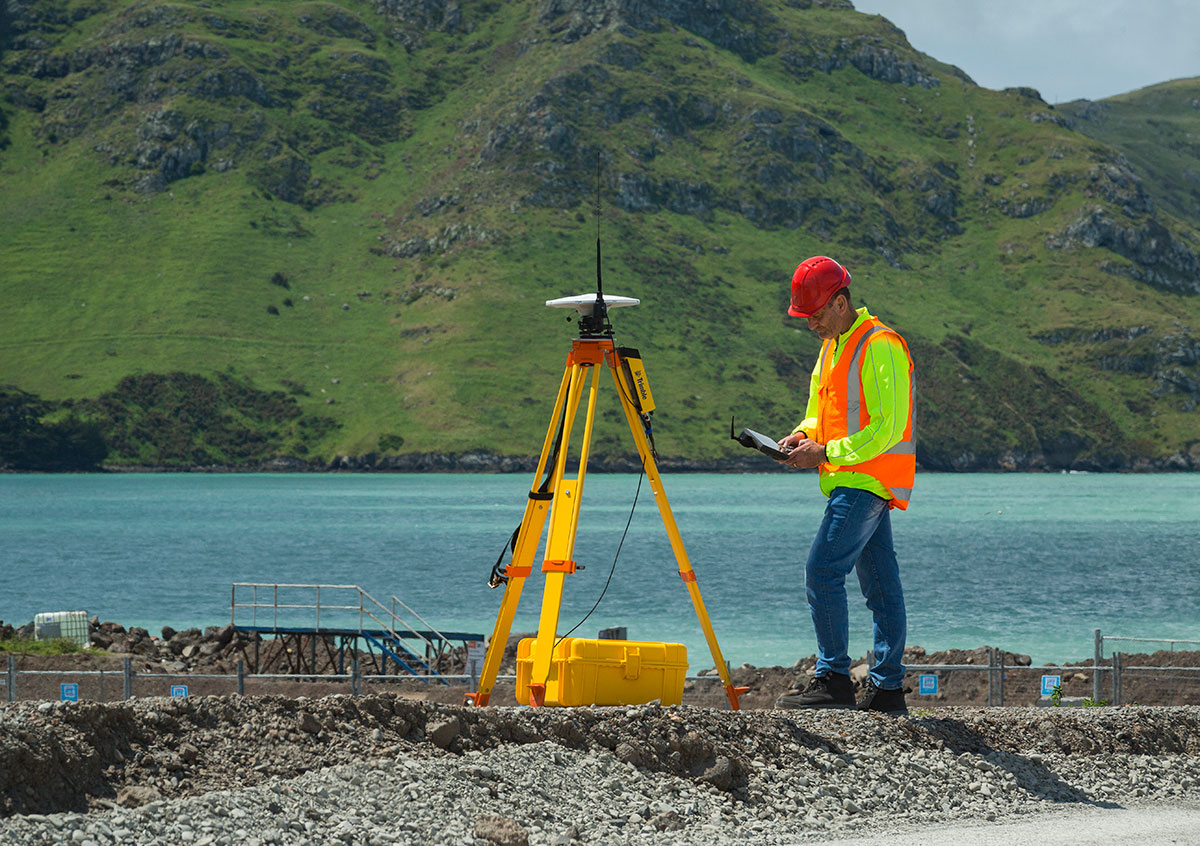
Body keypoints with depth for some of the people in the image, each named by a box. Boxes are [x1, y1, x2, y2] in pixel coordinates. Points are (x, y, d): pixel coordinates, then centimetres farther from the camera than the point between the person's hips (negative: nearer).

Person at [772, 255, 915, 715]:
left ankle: (833, 679, -11)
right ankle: (887, 689, 9)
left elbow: (887, 427, -18)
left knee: (822, 573, -14)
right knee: (881, 586, 8)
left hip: (868, 481, -9)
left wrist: (826, 452, -18)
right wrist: (803, 435, 5)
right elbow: (823, 414, 27)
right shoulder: (832, 347, 17)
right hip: (855, 483, 9)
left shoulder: (880, 346, -13)